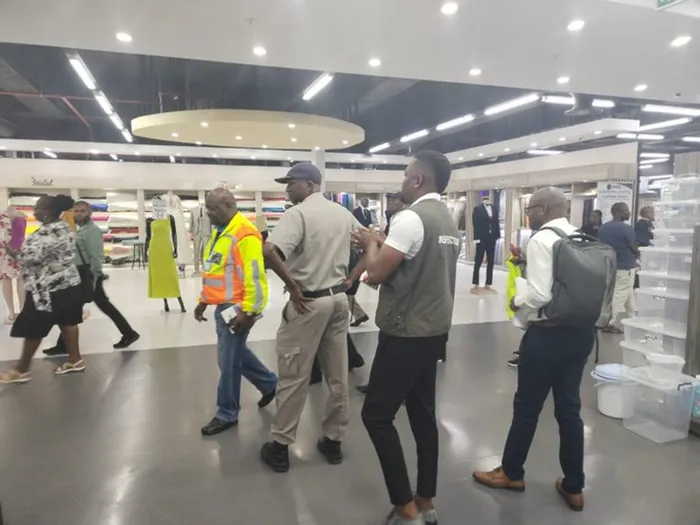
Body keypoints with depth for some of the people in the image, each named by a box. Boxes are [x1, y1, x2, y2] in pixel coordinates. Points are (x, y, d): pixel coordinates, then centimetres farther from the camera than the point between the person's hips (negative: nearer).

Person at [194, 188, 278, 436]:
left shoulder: (245, 234, -20)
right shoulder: (219, 232, 12)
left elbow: (254, 276, -23)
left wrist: (247, 312, -22)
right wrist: (204, 300, 20)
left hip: (236, 307, -10)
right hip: (222, 305, 10)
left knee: (228, 360, 1)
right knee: (237, 352, 20)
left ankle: (227, 414, 18)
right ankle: (270, 384, 39)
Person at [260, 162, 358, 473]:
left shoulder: (298, 213, -13)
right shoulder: (343, 213, 9)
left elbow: (269, 251, -28)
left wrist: (292, 285, -17)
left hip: (309, 302, -7)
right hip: (339, 298, 7)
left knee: (293, 377, 6)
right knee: (338, 376, 14)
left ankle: (280, 446, 19)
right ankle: (333, 441, 27)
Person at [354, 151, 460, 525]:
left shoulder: (411, 218, -18)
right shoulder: (448, 222, 11)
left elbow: (376, 274, -18)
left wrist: (371, 244, 0)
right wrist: (383, 245, 13)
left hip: (405, 334, -9)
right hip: (434, 331, 9)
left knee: (377, 415, 3)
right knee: (423, 414, 16)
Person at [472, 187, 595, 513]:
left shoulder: (541, 240, -16)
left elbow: (540, 295, -22)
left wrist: (517, 301, -5)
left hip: (548, 335, -7)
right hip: (582, 331, 7)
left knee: (527, 406, 11)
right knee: (569, 407, 17)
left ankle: (511, 473, 30)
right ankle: (573, 487, 29)